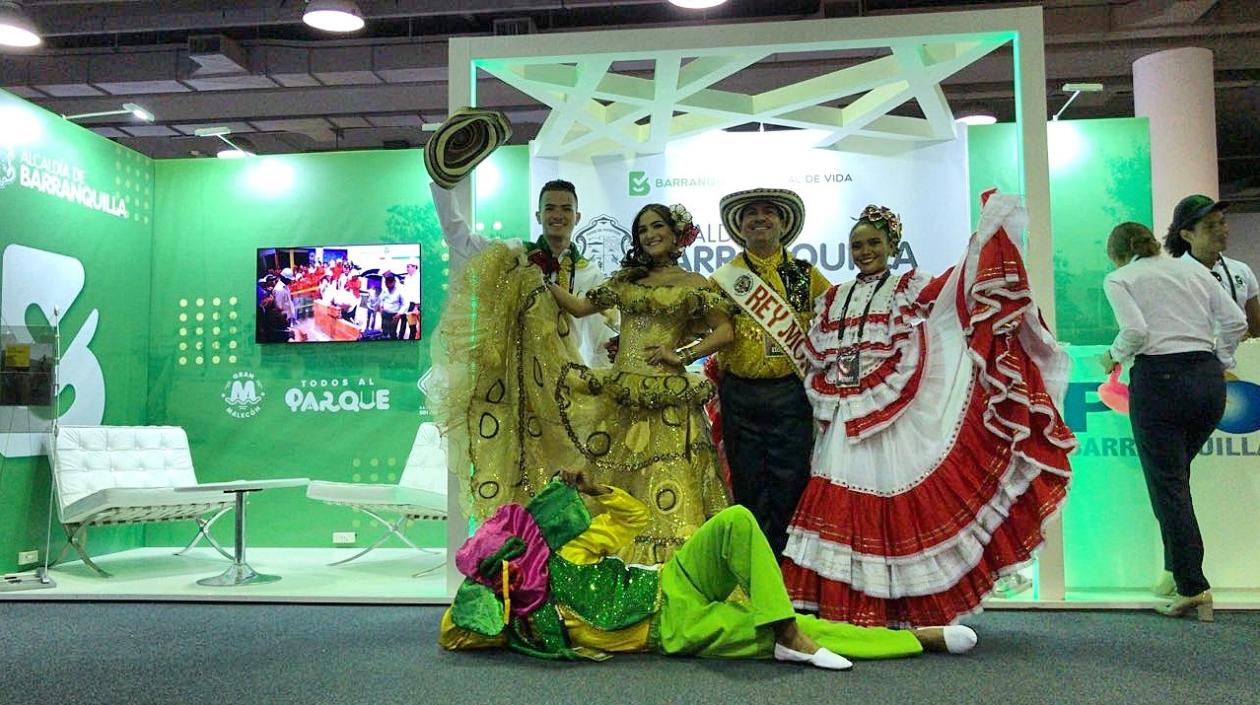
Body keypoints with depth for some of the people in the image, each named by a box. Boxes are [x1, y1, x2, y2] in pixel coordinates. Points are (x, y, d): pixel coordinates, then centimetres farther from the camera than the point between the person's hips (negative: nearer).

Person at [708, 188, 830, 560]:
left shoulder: (805, 274, 7)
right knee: (748, 484, 7)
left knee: (791, 481, 0)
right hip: (740, 396, 1)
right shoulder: (724, 278, 7)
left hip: (791, 393, 0)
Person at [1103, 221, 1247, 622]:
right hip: (1209, 381, 5)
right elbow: (1236, 322, 9)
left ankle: (1192, 588, -1)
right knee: (1177, 479, 19)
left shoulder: (1119, 278, 4)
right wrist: (1221, 364, 22)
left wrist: (1114, 357, 5)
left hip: (1159, 380, -5)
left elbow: (1135, 330, -13)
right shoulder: (1192, 267, 17)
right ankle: (1177, 567, 19)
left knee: (1167, 486, 1)